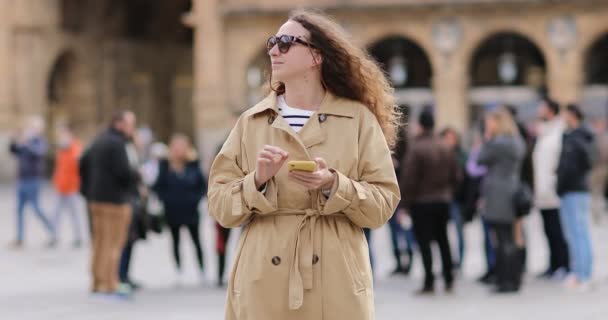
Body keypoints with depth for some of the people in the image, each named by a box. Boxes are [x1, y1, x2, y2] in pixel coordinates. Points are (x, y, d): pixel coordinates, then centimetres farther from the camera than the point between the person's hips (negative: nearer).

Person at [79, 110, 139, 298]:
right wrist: (137, 176, -3)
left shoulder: (100, 141, 15)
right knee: (113, 243, -6)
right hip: (115, 199, -10)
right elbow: (123, 172, -23)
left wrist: (88, 189, 22)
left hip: (96, 198, 10)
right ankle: (110, 285, -7)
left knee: (100, 242, 12)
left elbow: (83, 163, 21)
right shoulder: (116, 144, -16)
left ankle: (97, 284, 16)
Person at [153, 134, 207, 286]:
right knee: (175, 242, 7)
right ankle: (179, 272, 12)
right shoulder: (165, 166, -4)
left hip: (190, 211, 0)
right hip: (173, 212, 0)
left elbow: (203, 185, 4)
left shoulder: (193, 166, -2)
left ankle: (202, 271, 11)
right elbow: (158, 187, -1)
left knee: (196, 241, 5)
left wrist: (197, 198, -7)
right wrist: (166, 199, -11)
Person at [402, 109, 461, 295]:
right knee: (443, 240, 15)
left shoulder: (416, 149, -15)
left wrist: (405, 203, -9)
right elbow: (456, 176, 10)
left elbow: (409, 179, -16)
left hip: (421, 202, -6)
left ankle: (429, 282, -5)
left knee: (424, 242, -2)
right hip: (442, 201, 6)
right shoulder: (445, 148, 6)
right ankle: (449, 280, 15)